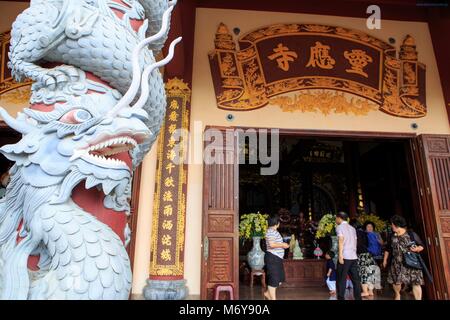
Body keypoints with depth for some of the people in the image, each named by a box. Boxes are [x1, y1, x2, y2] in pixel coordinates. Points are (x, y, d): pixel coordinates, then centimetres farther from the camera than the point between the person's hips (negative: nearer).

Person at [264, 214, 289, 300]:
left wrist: (283, 244, 16)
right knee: (274, 278, -2)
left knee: (280, 278, 17)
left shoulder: (274, 231, 16)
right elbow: (271, 244, -25)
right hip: (272, 258, -11)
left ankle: (268, 293, 29)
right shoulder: (271, 231, -16)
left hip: (277, 258, 11)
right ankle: (273, 298, 9)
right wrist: (283, 245, -16)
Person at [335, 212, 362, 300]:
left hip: (345, 256, -6)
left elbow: (341, 241, -12)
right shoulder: (352, 228, 18)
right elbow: (355, 241, 14)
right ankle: (358, 297, 8)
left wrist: (340, 255, -15)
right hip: (354, 256, 6)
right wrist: (353, 252, 17)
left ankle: (341, 298, -2)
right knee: (355, 279, 8)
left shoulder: (339, 227, -1)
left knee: (341, 279, -1)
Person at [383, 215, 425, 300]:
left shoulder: (411, 234, -5)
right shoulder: (392, 237, 9)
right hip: (397, 264, 4)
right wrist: (385, 260, 17)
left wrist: (416, 249, -21)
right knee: (396, 281, 5)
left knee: (416, 283, -6)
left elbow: (421, 246, -1)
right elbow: (388, 249, 17)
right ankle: (397, 295, 31)